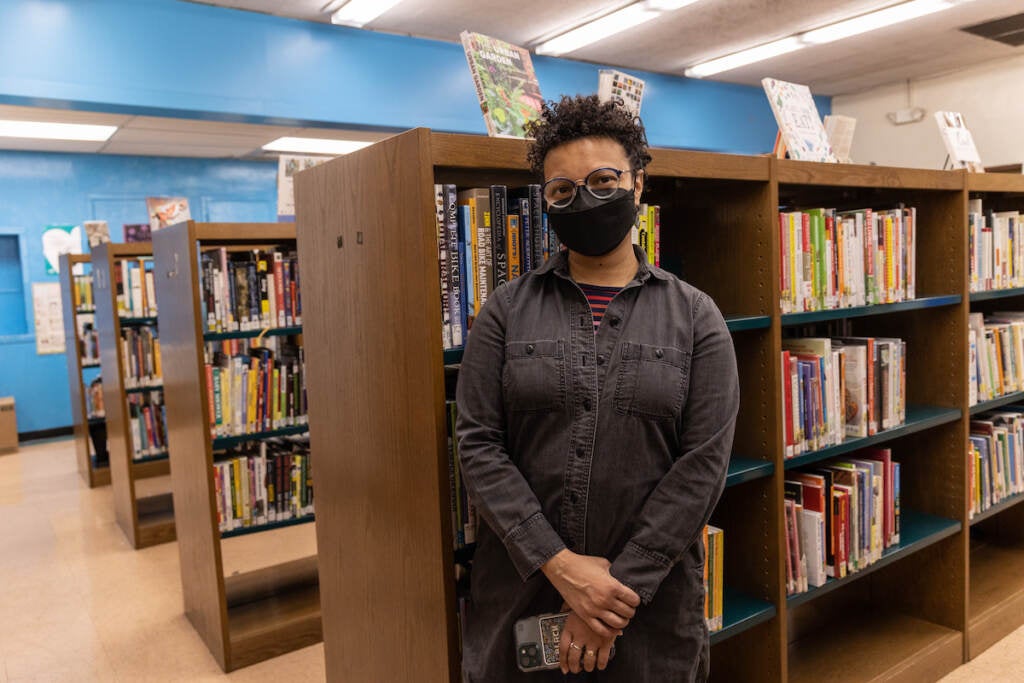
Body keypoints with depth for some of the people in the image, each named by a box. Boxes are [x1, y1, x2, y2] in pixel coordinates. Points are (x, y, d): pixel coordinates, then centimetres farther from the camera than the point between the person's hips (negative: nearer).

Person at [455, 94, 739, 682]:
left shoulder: (695, 317, -2)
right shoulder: (507, 311, -1)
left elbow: (704, 462, -8)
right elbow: (479, 445, -7)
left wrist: (621, 584, -13)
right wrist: (558, 565, -14)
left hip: (653, 598, 0)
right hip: (522, 587, 1)